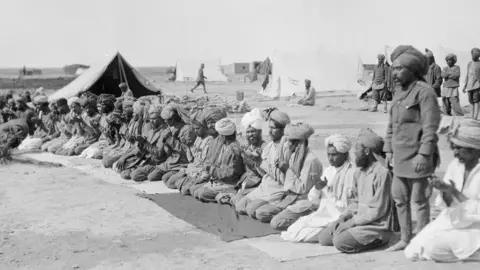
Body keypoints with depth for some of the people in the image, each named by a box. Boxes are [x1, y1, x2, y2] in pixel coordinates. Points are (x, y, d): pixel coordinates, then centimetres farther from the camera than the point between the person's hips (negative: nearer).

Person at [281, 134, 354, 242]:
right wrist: (317, 189, -6)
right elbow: (314, 201, 13)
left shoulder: (351, 172, -9)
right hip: (323, 214, 7)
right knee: (293, 229, -10)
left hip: (338, 218, -7)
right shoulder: (327, 171, 13)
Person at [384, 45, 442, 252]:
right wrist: (389, 149, 14)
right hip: (400, 155, 8)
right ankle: (405, 240, 24)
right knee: (399, 197, 12)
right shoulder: (399, 93, 13)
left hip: (417, 156, -8)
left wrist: (423, 154, -21)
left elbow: (431, 126, -17)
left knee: (418, 199, 1)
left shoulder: (424, 92, -12)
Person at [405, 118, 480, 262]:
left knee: (430, 246, -25)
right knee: (412, 253, -4)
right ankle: (459, 250, 12)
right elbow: (450, 203, 5)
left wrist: (455, 192, -25)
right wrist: (444, 189, -16)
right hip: (453, 222, 7)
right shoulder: (455, 165, 1)